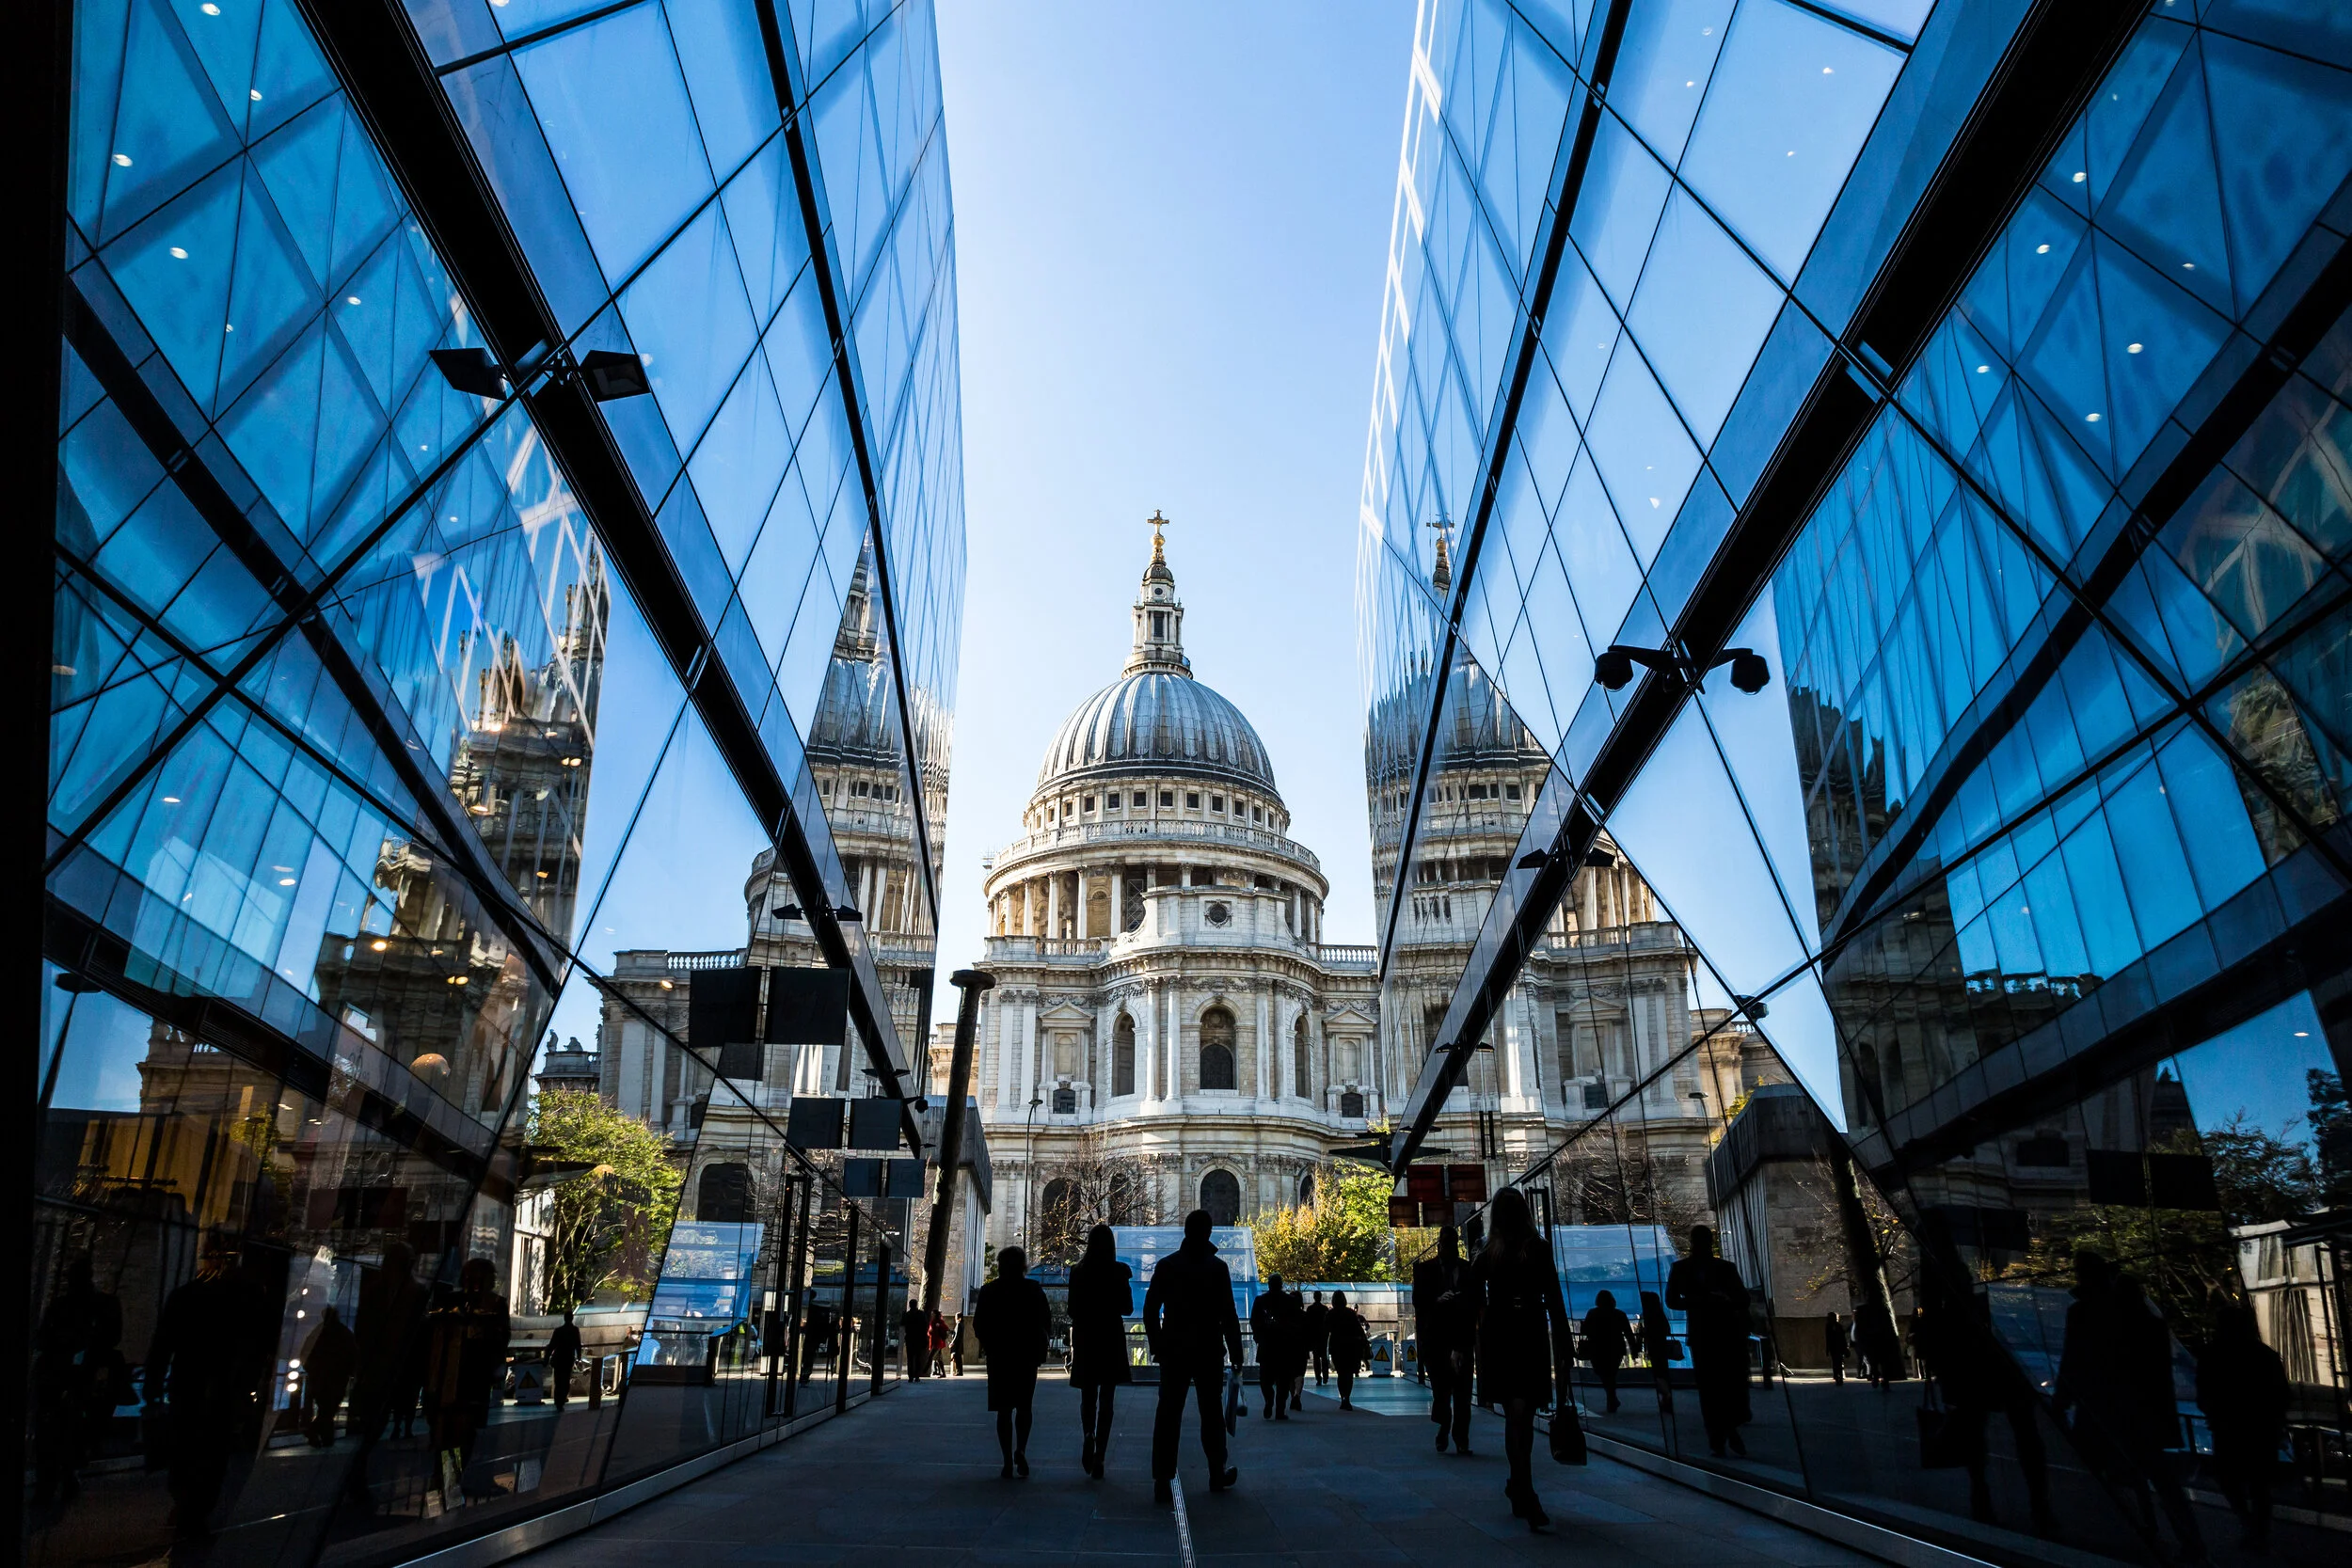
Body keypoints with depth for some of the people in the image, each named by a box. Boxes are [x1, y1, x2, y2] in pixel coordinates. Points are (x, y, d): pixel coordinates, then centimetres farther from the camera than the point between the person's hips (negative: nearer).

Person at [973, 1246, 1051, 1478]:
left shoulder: (989, 1291, 0)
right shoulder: (1035, 1290, 0)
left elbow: (978, 1326, 0)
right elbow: (1046, 1325, -2)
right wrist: (1040, 1348, 11)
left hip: (999, 1356, 0)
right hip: (1028, 1356, 0)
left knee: (1004, 1409, 6)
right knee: (1024, 1406, 11)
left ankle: (1008, 1462, 0)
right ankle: (1021, 1451, -10)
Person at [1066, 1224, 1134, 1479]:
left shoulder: (1078, 1272, -3)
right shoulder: (1120, 1271, -6)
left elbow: (1073, 1310, 0)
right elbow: (1127, 1308, -1)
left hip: (1085, 1338, 1)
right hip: (1112, 1338, -1)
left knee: (1087, 1397, 15)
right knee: (1106, 1400, 5)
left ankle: (1088, 1436, -12)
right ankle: (1099, 1456, -1)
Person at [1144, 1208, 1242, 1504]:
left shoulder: (1166, 1265, 1)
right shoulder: (1218, 1267, -5)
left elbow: (1150, 1310, 1)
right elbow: (1228, 1315, -8)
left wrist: (1156, 1346, 10)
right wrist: (1236, 1352, -1)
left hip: (1174, 1350, 1)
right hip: (1209, 1351, -1)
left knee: (1168, 1415, -1)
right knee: (1211, 1413, 12)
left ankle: (1162, 1481, -7)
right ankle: (1217, 1474, 22)